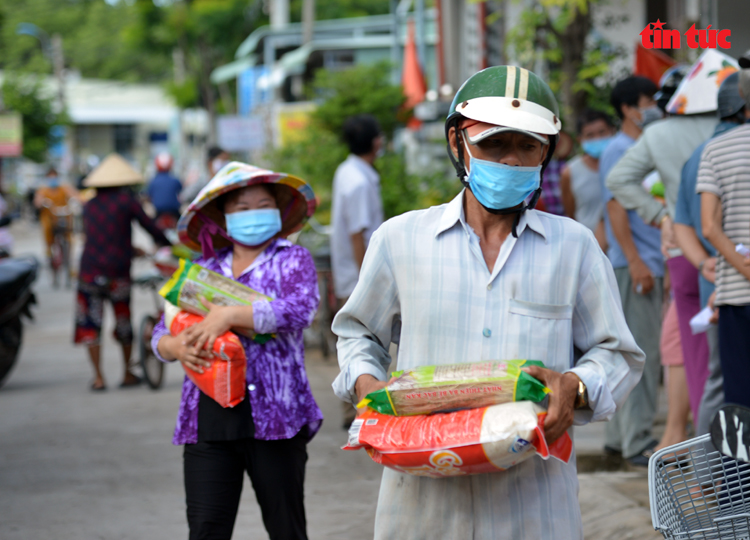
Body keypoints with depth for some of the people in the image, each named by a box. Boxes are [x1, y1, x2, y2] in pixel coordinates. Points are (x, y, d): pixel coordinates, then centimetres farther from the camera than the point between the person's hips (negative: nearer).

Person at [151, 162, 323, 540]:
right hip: (208, 419, 3)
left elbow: (299, 310, -15)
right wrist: (177, 347, -10)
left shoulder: (293, 261, 5)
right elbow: (161, 334, 14)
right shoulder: (203, 270, 15)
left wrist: (228, 316, -19)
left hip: (274, 415, -3)